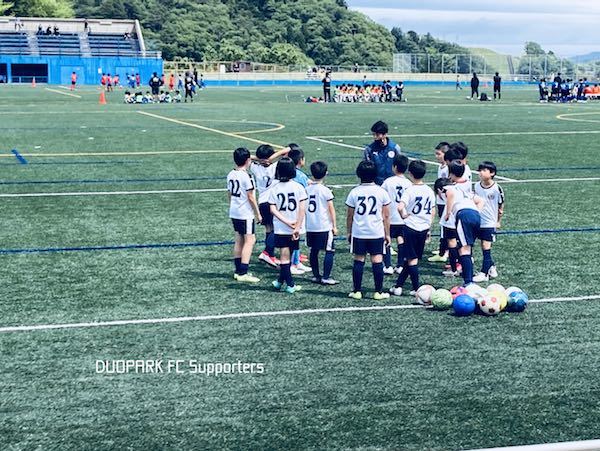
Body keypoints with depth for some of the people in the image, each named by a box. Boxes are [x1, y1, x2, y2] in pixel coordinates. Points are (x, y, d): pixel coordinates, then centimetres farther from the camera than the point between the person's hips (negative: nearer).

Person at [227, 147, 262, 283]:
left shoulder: (231, 175, 7)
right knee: (249, 241, -6)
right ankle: (243, 273, -10)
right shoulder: (246, 176, -16)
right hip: (246, 214, -9)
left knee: (239, 241, 14)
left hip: (234, 212, 9)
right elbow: (251, 197, -14)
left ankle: (238, 271, 18)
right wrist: (258, 213, -7)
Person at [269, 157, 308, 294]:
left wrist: (287, 221, -11)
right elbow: (302, 208, -12)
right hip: (293, 230, 0)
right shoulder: (298, 187, -6)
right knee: (287, 256, 14)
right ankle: (281, 281, 25)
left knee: (284, 256, 6)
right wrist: (297, 227, -12)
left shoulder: (275, 189, -2)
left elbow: (273, 209, -10)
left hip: (280, 228, 0)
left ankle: (290, 284, 6)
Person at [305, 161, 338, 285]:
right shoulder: (325, 190, -9)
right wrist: (334, 226, 0)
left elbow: (303, 207, 10)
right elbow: (331, 209, -6)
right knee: (330, 251, 0)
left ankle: (316, 276, 17)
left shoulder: (307, 189, 3)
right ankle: (326, 277, -5)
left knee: (313, 251, 13)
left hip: (310, 227, 5)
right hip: (324, 227, -5)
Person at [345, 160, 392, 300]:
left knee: (358, 260, 7)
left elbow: (349, 216, 2)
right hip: (377, 233, 0)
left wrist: (349, 232, 14)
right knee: (377, 260, 3)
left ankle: (357, 291, 10)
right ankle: (378, 292, 6)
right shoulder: (381, 192, -3)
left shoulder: (354, 192, -3)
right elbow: (386, 216, 1)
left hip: (358, 232, 0)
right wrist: (387, 234, 9)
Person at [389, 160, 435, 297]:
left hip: (411, 227, -5)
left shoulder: (410, 190, -14)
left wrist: (404, 215, -9)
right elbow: (433, 211, 11)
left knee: (412, 259, 2)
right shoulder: (429, 191, 4)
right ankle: (398, 286, 18)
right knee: (410, 259, 13)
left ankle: (417, 289, 1)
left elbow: (400, 207, -29)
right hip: (424, 228, 5)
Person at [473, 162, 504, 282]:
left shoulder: (496, 188, -12)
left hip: (490, 223, -5)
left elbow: (501, 206, -2)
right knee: (484, 247, 11)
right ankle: (491, 266, 30)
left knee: (486, 247, -6)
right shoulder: (477, 186, 1)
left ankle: (484, 273, -2)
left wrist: (498, 221, 2)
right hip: (479, 221, 5)